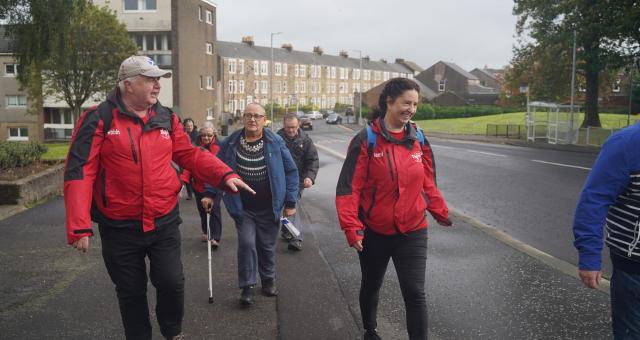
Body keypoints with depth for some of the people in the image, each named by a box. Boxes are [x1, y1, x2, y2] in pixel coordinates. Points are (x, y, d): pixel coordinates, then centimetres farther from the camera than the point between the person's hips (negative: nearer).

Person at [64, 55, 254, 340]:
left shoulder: (167, 119, 3)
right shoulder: (98, 119, -10)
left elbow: (190, 155, 6)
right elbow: (79, 172, -12)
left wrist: (225, 175, -11)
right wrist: (79, 227, -19)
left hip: (164, 222, 3)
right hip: (120, 228, -2)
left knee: (172, 282, 5)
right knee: (131, 293, 12)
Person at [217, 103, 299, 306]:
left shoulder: (275, 143, -6)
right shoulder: (230, 144, -4)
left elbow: (291, 171, -2)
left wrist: (290, 202, -3)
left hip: (269, 208, 0)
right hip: (243, 209, 0)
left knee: (267, 246, 12)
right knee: (246, 243, -8)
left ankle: (269, 281, 34)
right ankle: (247, 287, 8)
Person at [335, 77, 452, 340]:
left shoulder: (418, 139, 0)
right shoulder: (366, 140, -13)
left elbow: (427, 182, 11)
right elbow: (348, 188, -15)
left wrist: (441, 212, 14)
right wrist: (351, 227, -21)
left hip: (413, 232, 2)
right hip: (374, 232, -1)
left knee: (415, 293, -2)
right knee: (371, 286, 20)